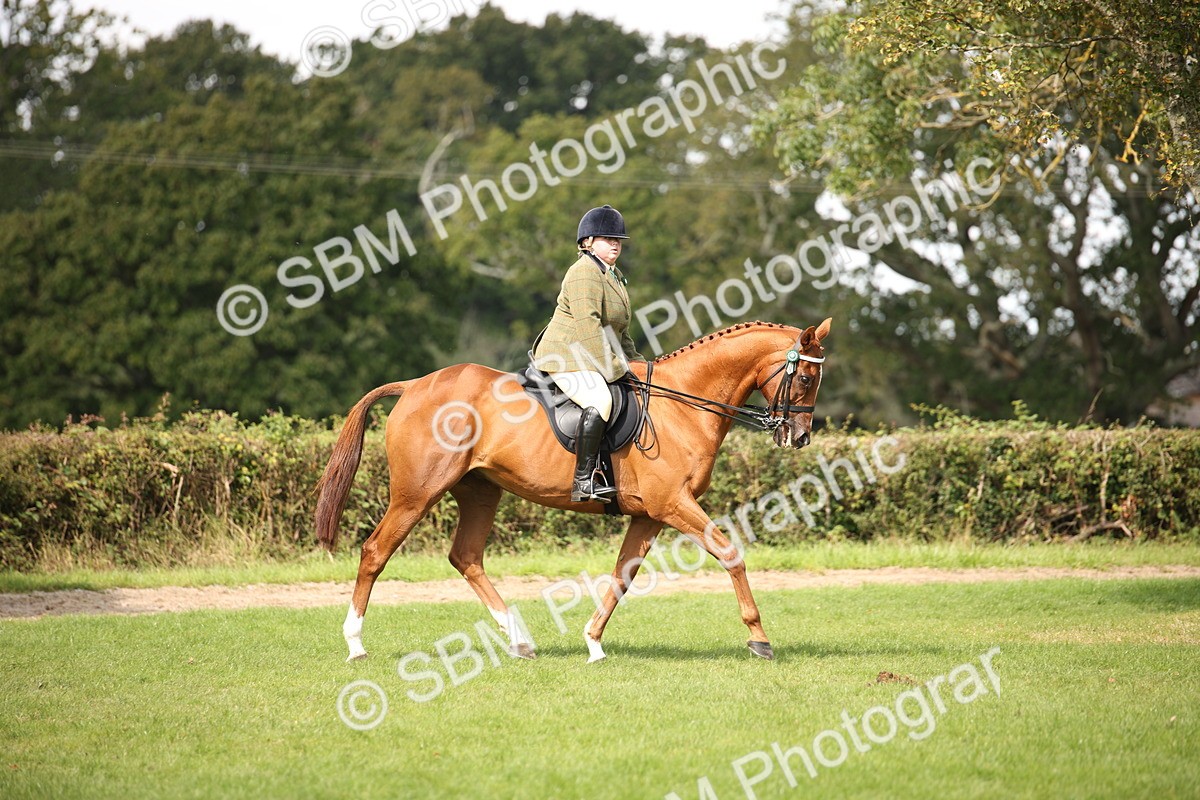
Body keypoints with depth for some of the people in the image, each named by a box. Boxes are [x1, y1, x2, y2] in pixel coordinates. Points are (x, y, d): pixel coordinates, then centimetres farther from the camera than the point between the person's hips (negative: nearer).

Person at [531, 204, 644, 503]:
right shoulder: (584, 273, -13)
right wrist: (613, 367, -23)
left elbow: (619, 331, 27)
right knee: (600, 402, -33)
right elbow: (587, 325, -23)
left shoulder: (613, 275, 20)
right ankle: (584, 480, -36)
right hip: (567, 358, -11)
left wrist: (635, 362, 15)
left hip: (592, 361, 11)